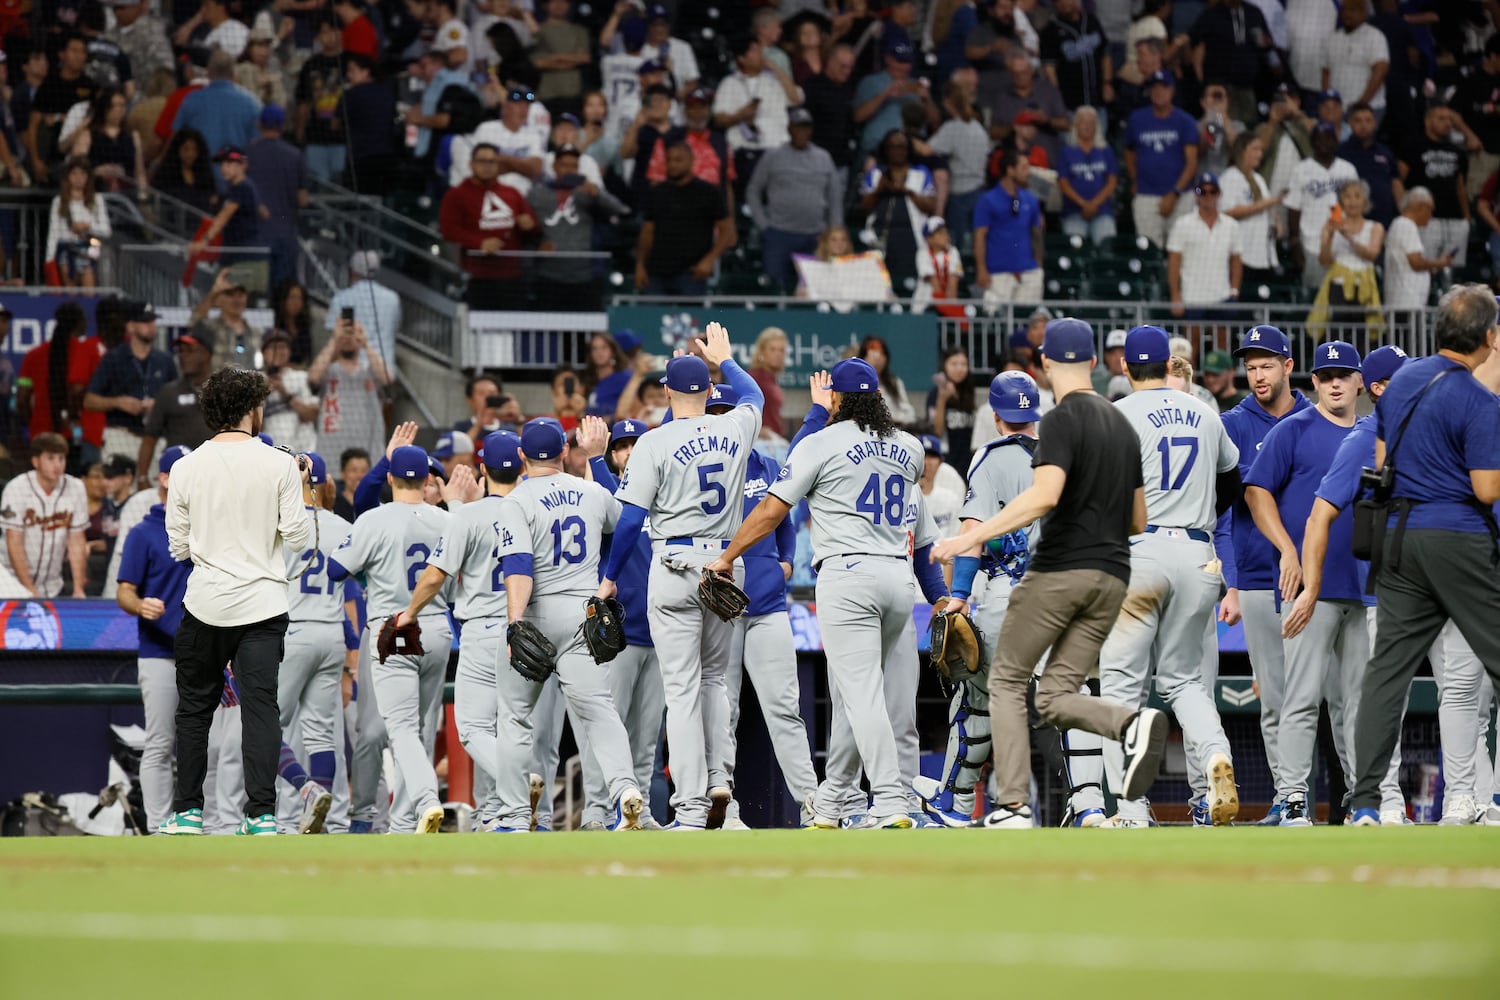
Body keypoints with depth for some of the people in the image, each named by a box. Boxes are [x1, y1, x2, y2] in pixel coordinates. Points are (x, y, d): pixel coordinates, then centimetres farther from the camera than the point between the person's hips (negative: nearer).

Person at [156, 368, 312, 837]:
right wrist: (299, 491, 11)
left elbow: (178, 547, 4)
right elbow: (298, 536, -4)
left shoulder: (186, 468, -2)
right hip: (263, 604, -1)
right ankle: (261, 813, -5)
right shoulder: (279, 465, -6)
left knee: (195, 706, 12)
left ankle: (187, 811, 13)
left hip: (205, 604, 1)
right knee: (260, 706, 0)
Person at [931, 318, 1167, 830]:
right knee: (1055, 698, 8)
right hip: (1112, 576, 6)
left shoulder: (1062, 420, -8)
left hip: (1059, 570, -6)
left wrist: (975, 535, -23)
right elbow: (1138, 521, 20)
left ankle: (1013, 806, -4)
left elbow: (1044, 496, -23)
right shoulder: (1123, 427, 16)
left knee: (1007, 681, 7)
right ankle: (1133, 722, -21)